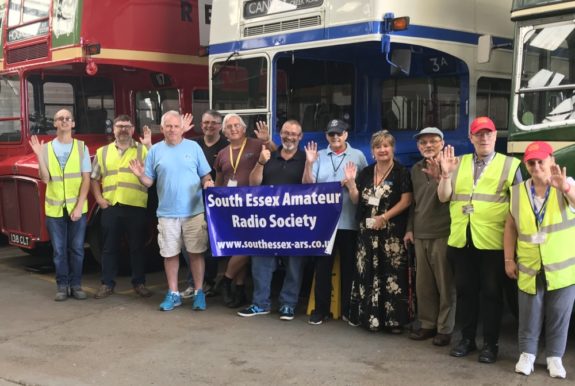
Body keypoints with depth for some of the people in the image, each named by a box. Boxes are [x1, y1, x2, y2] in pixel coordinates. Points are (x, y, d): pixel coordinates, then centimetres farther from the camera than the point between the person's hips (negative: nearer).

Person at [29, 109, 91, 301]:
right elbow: (45, 179, -4)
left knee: (77, 248, 5)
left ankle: (76, 285, 15)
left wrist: (79, 206, -10)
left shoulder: (81, 147, 1)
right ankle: (62, 286, 14)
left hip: (77, 208, 0)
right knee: (59, 250, 5)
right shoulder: (46, 148, 3)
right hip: (54, 208, 1)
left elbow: (86, 179, -2)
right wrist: (39, 156, -15)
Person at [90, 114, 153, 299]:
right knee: (109, 247, 8)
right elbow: (94, 178, 17)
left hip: (136, 207, -2)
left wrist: (149, 144, -16)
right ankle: (107, 284, 17)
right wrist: (99, 198, 4)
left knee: (137, 247, 5)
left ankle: (139, 283, 16)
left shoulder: (143, 150, 6)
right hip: (110, 207, 2)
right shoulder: (102, 152, 14)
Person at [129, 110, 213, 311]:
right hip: (167, 212, 1)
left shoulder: (193, 147, 4)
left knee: (196, 252, 3)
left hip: (194, 211, -1)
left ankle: (199, 292, 13)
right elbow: (149, 181, 6)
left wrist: (208, 182, -16)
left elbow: (205, 175, 5)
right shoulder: (155, 150, 6)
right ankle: (173, 294, 18)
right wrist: (140, 175, -15)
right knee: (170, 254, 6)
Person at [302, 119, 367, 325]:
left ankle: (348, 309, 18)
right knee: (322, 266, 4)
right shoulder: (319, 156, 8)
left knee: (349, 267, 7)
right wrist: (309, 163, -13)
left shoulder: (358, 156, 6)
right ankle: (321, 309, 13)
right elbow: (307, 185, 1)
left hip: (349, 221, -1)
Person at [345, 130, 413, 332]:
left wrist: (385, 217, -16)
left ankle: (393, 319, 4)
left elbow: (406, 200, -9)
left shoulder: (401, 172, -3)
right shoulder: (366, 173, 12)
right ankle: (370, 316, 17)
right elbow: (356, 200, 13)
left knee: (392, 275, -4)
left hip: (392, 233, -5)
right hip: (368, 232, 5)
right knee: (368, 274, 8)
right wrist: (351, 182, -4)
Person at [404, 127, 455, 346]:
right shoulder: (416, 169, 15)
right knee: (423, 284, 10)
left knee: (445, 284, 0)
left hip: (443, 234, -6)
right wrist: (410, 229, 19)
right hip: (420, 235, 6)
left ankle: (445, 329, 9)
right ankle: (428, 324, 22)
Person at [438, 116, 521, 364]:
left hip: (493, 241, -3)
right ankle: (467, 339, 24)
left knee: (491, 293, 5)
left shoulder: (510, 165, 3)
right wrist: (446, 174, -12)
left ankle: (490, 343, 16)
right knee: (465, 290, 12)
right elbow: (444, 197, 5)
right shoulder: (459, 163, 11)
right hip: (460, 240, 3)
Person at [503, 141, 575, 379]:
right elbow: (510, 227, 6)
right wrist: (509, 259, 2)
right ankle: (527, 354, 21)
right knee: (529, 316, 8)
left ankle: (554, 357, 19)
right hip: (530, 269, 2)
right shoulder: (518, 192, 2)